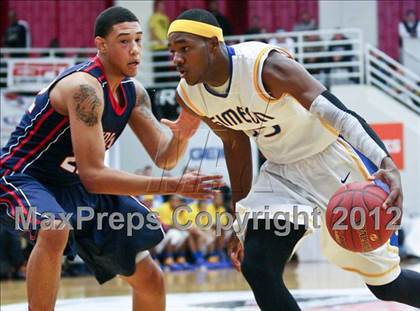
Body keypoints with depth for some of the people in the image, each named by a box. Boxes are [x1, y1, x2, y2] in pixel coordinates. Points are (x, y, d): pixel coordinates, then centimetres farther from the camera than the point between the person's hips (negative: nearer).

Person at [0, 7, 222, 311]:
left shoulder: (133, 91, -2)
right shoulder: (84, 87, -29)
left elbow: (163, 156, 2)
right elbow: (93, 176, -33)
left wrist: (181, 135, -23)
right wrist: (174, 186, -34)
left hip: (74, 187, 8)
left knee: (150, 279, 9)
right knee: (55, 230, -43)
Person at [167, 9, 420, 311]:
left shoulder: (264, 65, -29)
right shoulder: (190, 96, -7)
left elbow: (339, 114, -37)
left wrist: (386, 163, -52)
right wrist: (240, 222, 18)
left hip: (333, 160, -6)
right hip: (282, 171, 6)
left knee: (385, 283, 1)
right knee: (256, 267, -13)